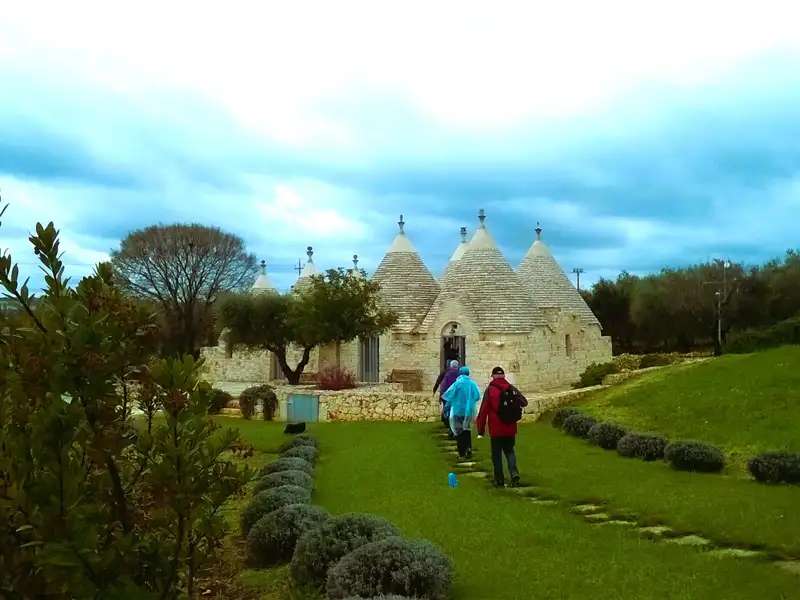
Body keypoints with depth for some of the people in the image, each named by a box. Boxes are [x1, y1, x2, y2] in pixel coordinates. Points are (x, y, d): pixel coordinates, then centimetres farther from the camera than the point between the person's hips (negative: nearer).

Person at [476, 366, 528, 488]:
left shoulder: (490, 390, -10)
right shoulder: (512, 389, 2)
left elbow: (483, 410, -12)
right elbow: (524, 402, 4)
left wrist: (481, 429, -6)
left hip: (496, 429, -3)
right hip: (510, 429, 4)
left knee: (497, 454, 8)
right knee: (509, 451, 16)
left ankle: (499, 480, 9)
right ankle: (514, 473, -5)